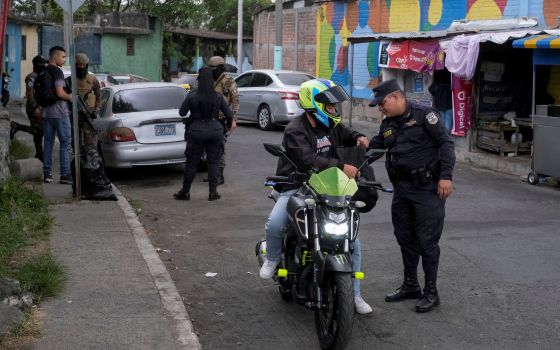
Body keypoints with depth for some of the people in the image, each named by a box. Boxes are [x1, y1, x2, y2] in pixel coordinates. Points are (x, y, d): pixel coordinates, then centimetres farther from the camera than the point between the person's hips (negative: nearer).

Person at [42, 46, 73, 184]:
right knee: (65, 143, -4)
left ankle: (47, 173, 12)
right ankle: (65, 174, -6)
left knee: (48, 142, 10)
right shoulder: (57, 72, -13)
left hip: (46, 112, 8)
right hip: (59, 113, -8)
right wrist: (70, 97, -5)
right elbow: (60, 93, -21)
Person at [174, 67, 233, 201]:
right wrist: (228, 125, 24)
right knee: (213, 161, 10)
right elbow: (229, 114, 4)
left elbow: (182, 113, -2)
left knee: (191, 162, 8)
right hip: (215, 130, 2)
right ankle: (213, 192, 8)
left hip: (197, 131, -2)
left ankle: (185, 192, 15)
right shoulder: (218, 97, -2)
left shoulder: (192, 96, -10)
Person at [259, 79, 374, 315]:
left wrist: (358, 138, 4)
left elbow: (346, 136, 29)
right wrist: (341, 167, -39)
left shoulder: (332, 125, 8)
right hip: (295, 188, -5)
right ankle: (273, 258, 4)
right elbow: (308, 160, -31)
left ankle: (353, 294, 9)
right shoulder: (295, 130, -15)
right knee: (274, 225, -32)